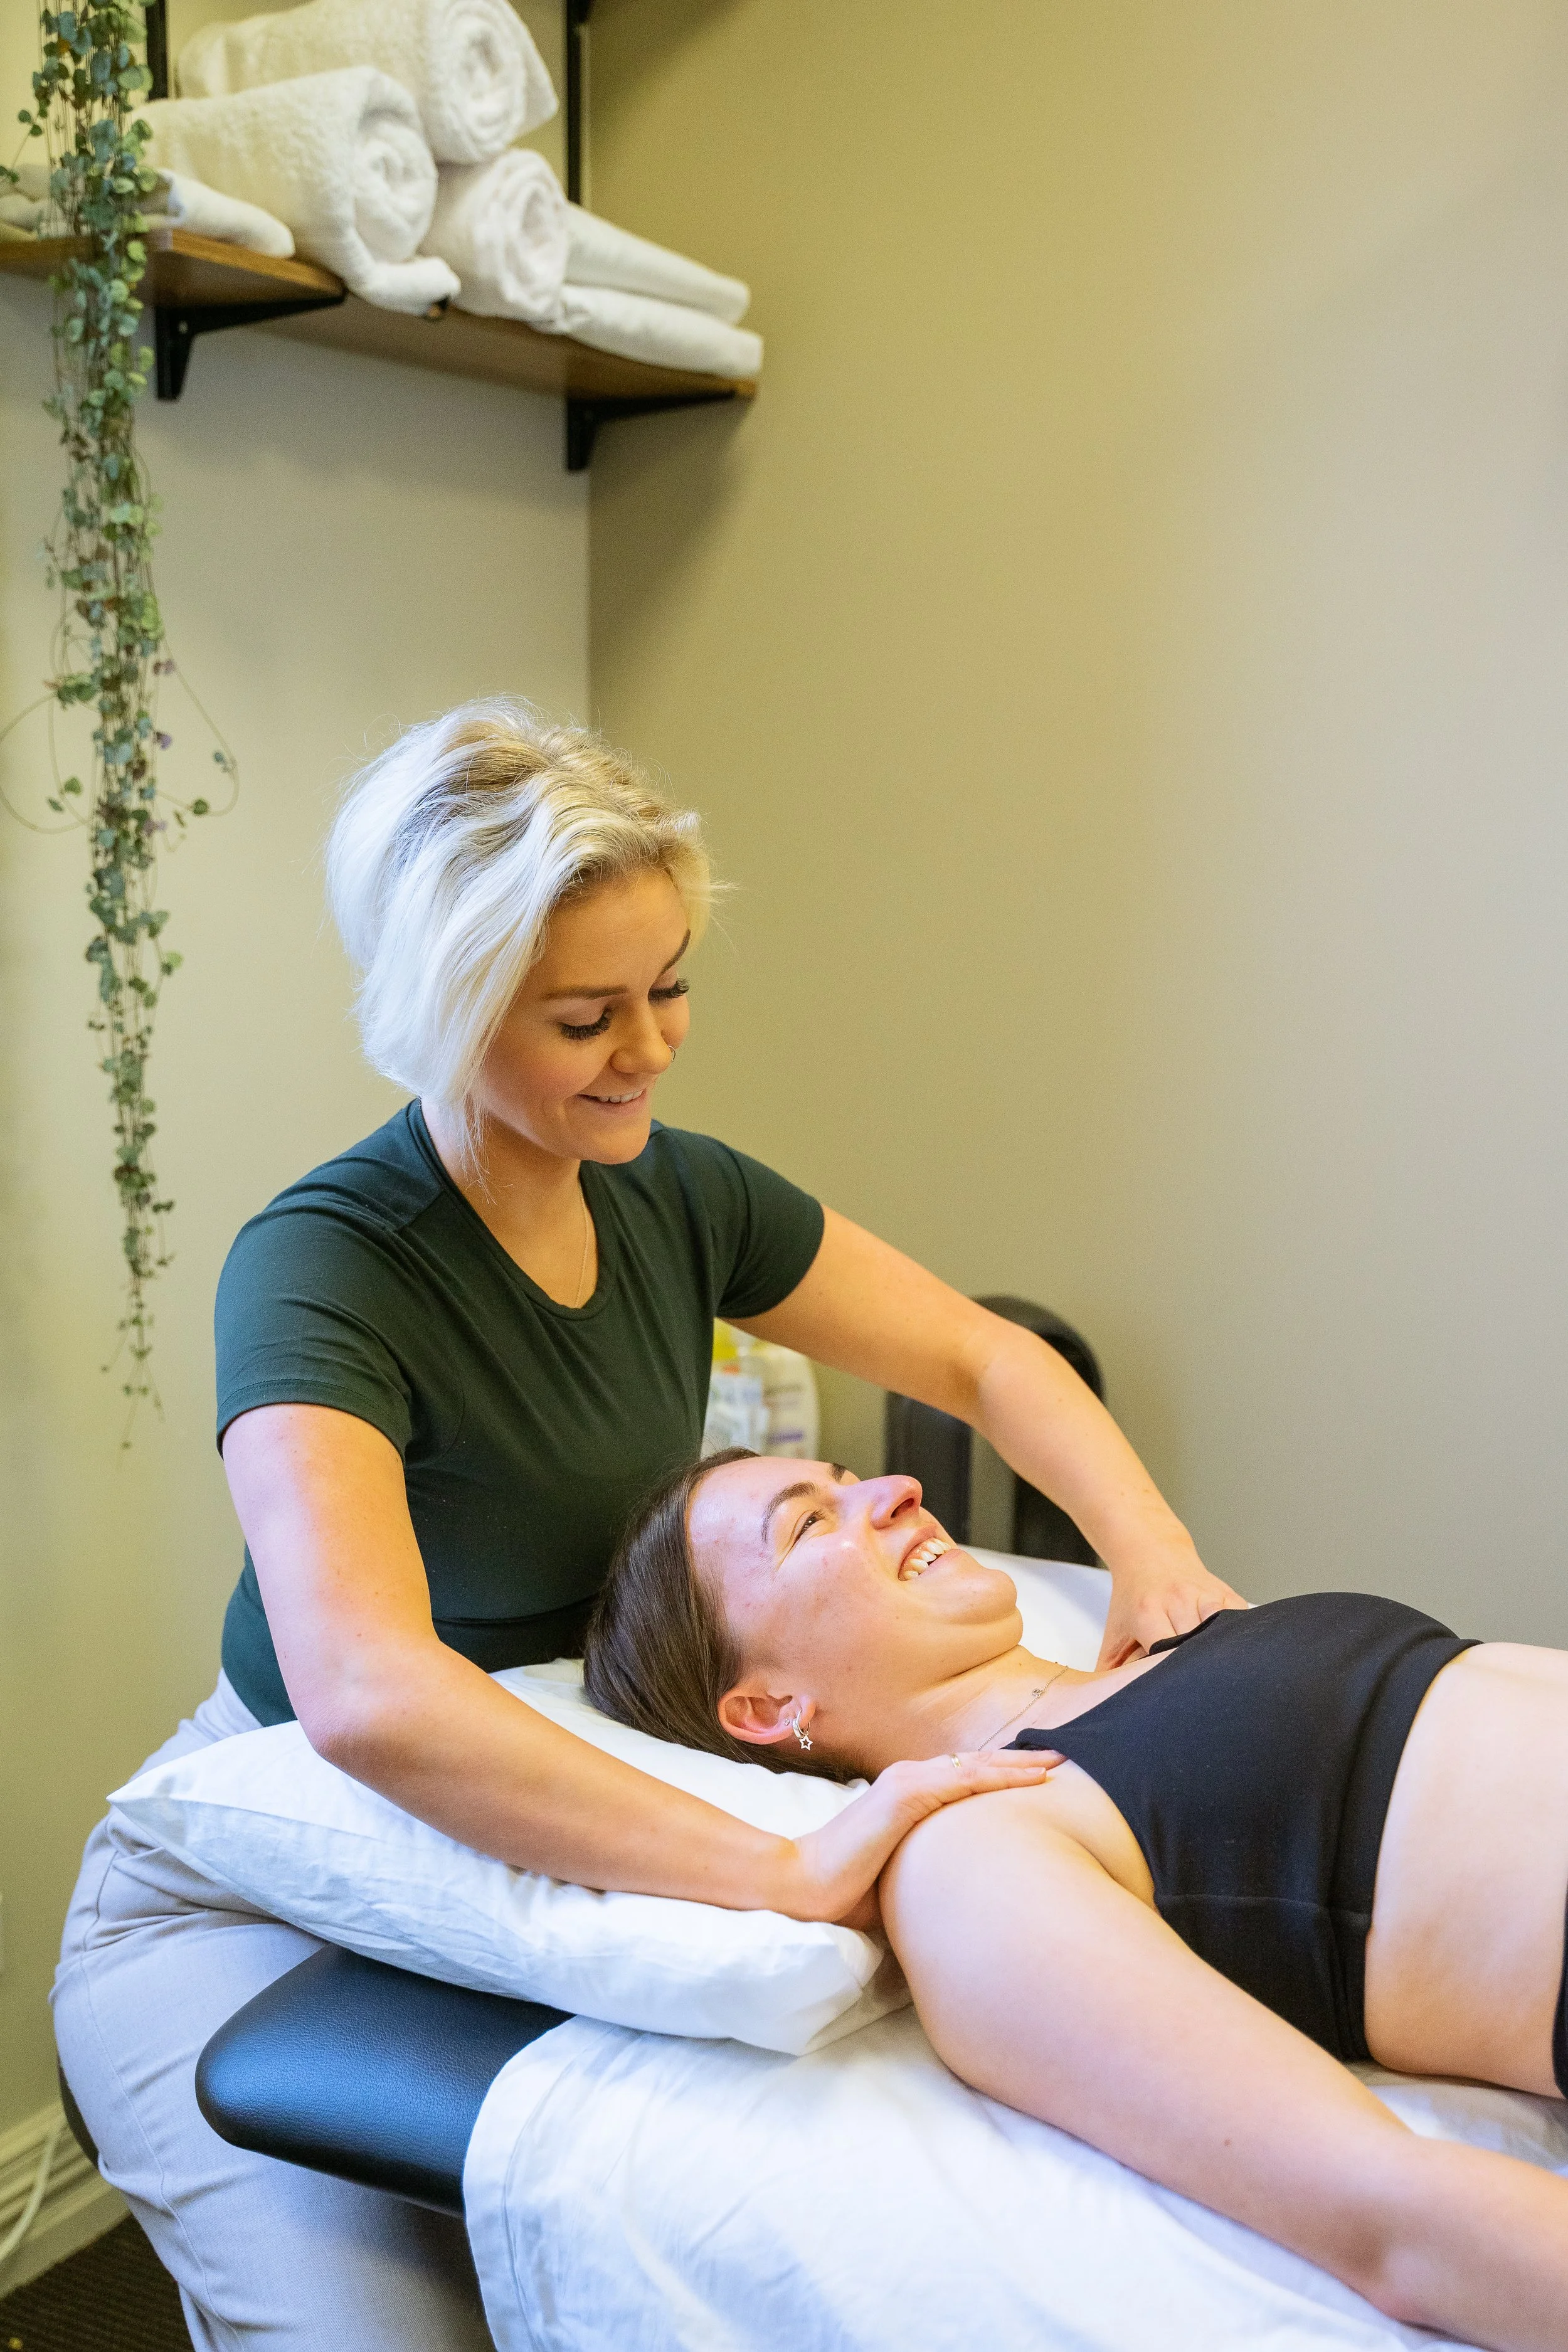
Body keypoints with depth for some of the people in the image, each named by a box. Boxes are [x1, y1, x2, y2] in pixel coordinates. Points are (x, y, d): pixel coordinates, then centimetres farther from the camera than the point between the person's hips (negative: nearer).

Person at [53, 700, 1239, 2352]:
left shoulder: (670, 1192, -5)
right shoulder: (321, 1269, -26)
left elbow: (982, 1361, 3)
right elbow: (367, 1695, -42)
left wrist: (1151, 1547, -16)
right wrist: (787, 1872, -45)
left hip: (534, 1850, 5)